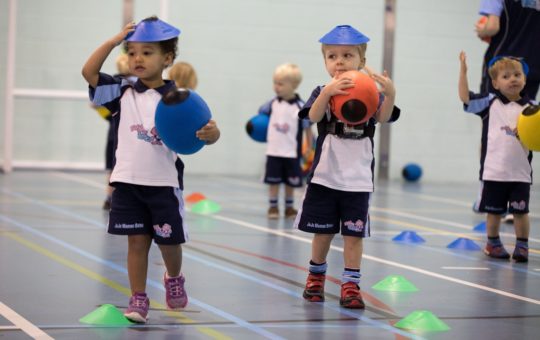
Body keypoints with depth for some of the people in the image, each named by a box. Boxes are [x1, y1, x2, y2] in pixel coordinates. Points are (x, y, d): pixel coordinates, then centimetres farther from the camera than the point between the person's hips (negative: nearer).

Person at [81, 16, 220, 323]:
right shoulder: (123, 92, 2)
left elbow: (203, 130, -8)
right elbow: (89, 72, -4)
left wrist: (212, 133, -32)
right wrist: (114, 41, -8)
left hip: (165, 182, -1)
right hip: (128, 181, 1)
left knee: (169, 241, 9)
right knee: (137, 241, 3)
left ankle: (174, 279, 39)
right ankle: (138, 300, 10)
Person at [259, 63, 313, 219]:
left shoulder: (300, 107, -12)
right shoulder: (273, 103, -4)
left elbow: (308, 128, -5)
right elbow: (261, 114, 16)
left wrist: (309, 149, -3)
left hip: (292, 152, -2)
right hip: (273, 151, 2)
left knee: (291, 182, 10)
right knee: (273, 180, 4)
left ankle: (289, 207, 24)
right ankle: (273, 206, 15)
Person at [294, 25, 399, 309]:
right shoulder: (323, 92, 0)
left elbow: (383, 117, -18)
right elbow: (313, 116, -20)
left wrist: (390, 94, -38)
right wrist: (328, 92, -39)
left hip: (358, 179, 0)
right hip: (324, 176, 0)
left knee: (353, 233, -2)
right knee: (323, 231, 11)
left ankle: (351, 285, 4)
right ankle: (316, 276, 32)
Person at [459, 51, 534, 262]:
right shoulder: (490, 102, 1)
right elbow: (465, 97, -7)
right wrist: (463, 71, -14)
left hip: (520, 171, 1)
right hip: (493, 170, -1)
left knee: (520, 211, 2)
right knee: (494, 211, 9)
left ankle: (522, 246, 14)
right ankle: (493, 243, 26)